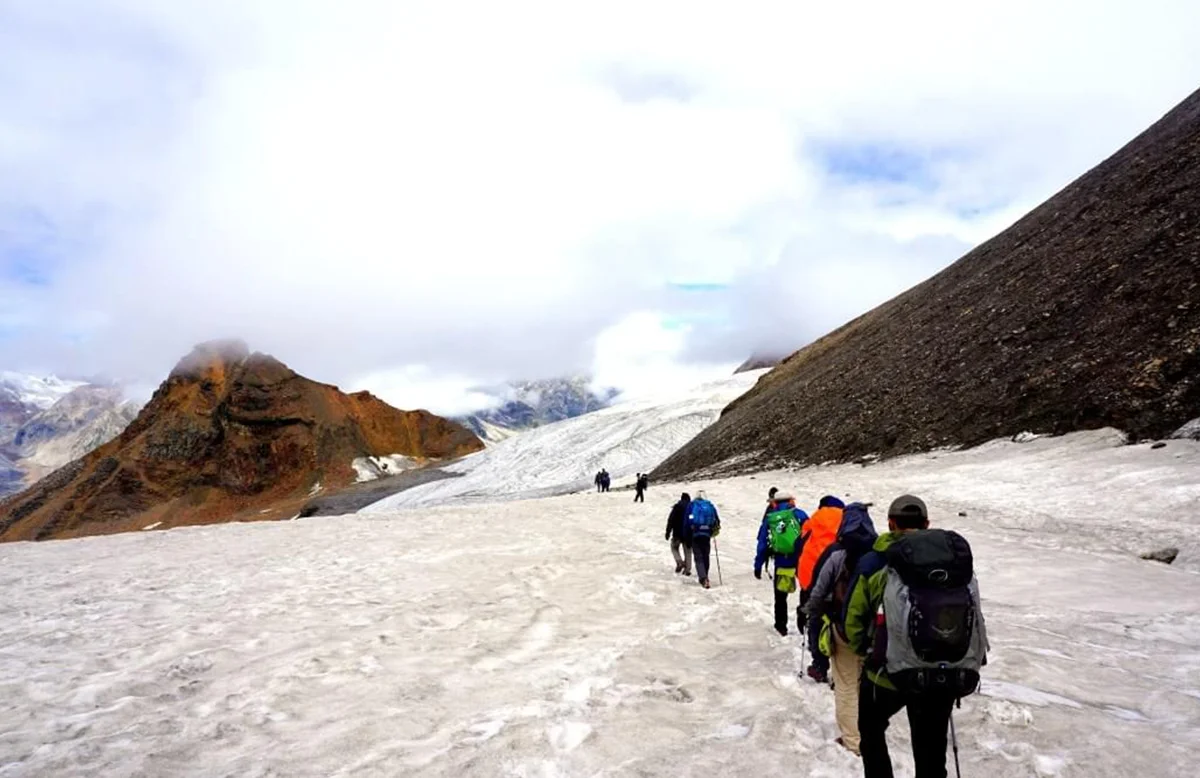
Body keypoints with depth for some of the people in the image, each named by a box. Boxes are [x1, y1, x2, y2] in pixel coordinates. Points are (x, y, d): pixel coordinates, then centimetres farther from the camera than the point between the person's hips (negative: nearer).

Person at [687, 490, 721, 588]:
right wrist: (714, 531, 26)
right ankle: (704, 577, 25)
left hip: (695, 534, -2)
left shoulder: (692, 505, 7)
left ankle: (703, 578, -21)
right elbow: (717, 521, 9)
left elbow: (687, 521, 1)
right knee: (705, 557, 16)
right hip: (707, 535, 2)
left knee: (698, 557, -3)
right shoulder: (711, 506, 13)